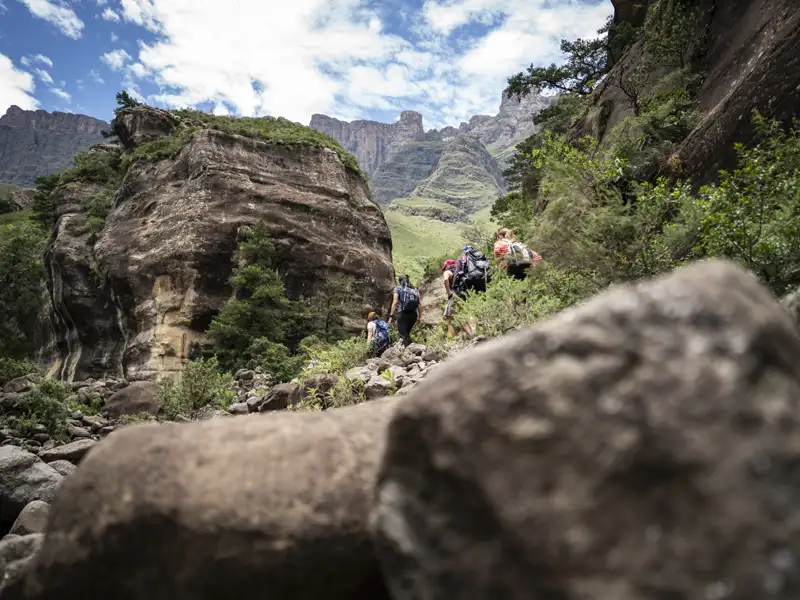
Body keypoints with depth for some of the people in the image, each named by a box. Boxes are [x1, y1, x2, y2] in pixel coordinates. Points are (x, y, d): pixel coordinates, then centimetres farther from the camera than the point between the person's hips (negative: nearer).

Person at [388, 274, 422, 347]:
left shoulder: (398, 288, 8)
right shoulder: (415, 289, 19)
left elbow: (395, 302, -5)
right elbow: (420, 304, 9)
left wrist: (391, 316, -6)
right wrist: (420, 316, 10)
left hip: (403, 313, -5)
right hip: (414, 314, 5)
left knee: (404, 335, -6)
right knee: (406, 333, 19)